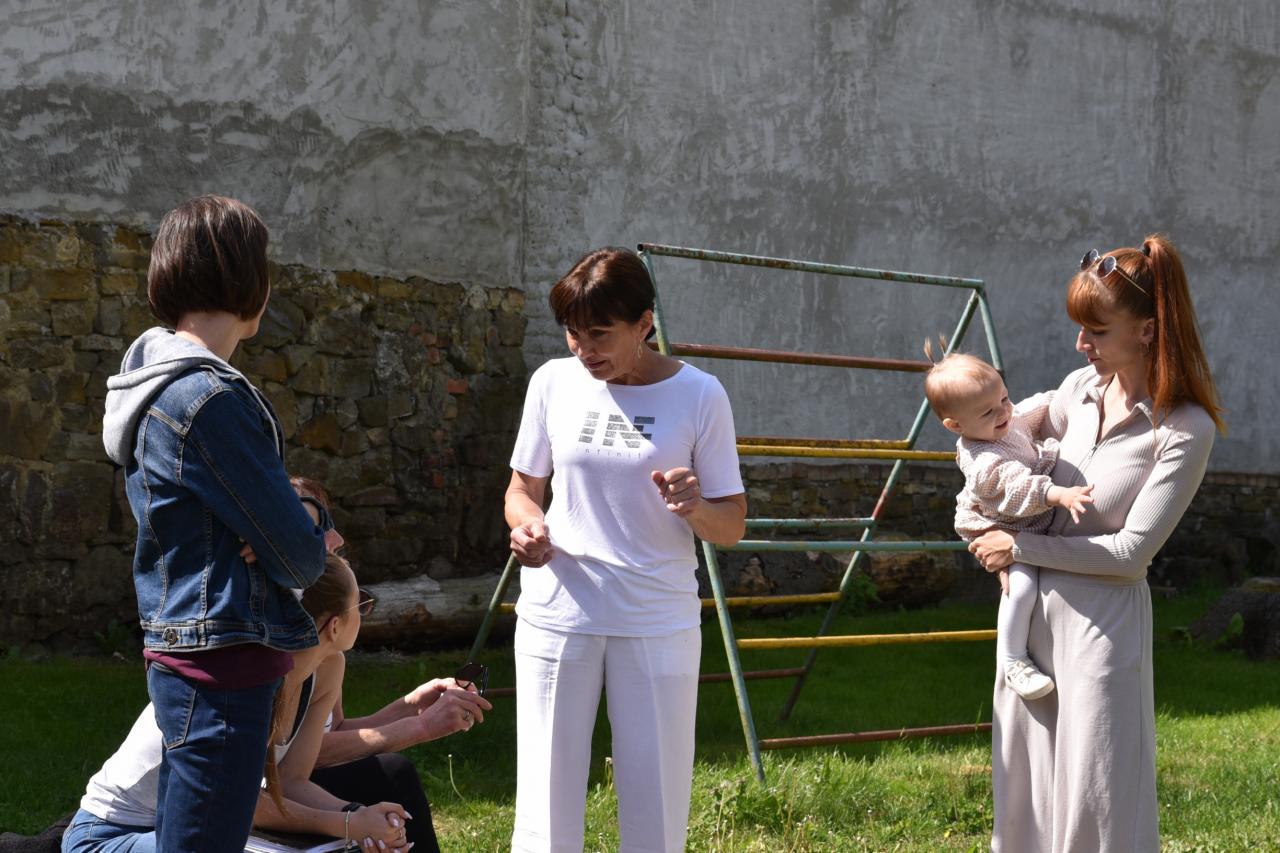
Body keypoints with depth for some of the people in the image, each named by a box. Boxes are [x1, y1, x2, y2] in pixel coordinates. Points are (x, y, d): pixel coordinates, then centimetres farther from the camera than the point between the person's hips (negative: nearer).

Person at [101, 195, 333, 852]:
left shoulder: (154, 377, 11)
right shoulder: (209, 399, -20)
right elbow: (295, 558, -15)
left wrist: (300, 532, 2)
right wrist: (319, 541, 7)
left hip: (180, 655, 11)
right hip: (221, 661, -11)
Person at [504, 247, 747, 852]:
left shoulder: (698, 395, -4)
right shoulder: (554, 382, 1)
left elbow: (732, 528, 1)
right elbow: (522, 488, 12)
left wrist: (696, 508, -22)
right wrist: (527, 526, -11)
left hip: (659, 623, -1)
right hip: (558, 614, 1)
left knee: (657, 803, 5)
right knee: (547, 800, 2)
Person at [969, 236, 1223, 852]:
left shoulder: (1185, 428, -15)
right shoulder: (1082, 388, 2)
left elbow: (1132, 551, -17)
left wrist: (1022, 548, -13)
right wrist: (1002, 536, 3)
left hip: (1101, 617, -6)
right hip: (1032, 602, 6)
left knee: (1094, 788, 0)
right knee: (1025, 776, 14)